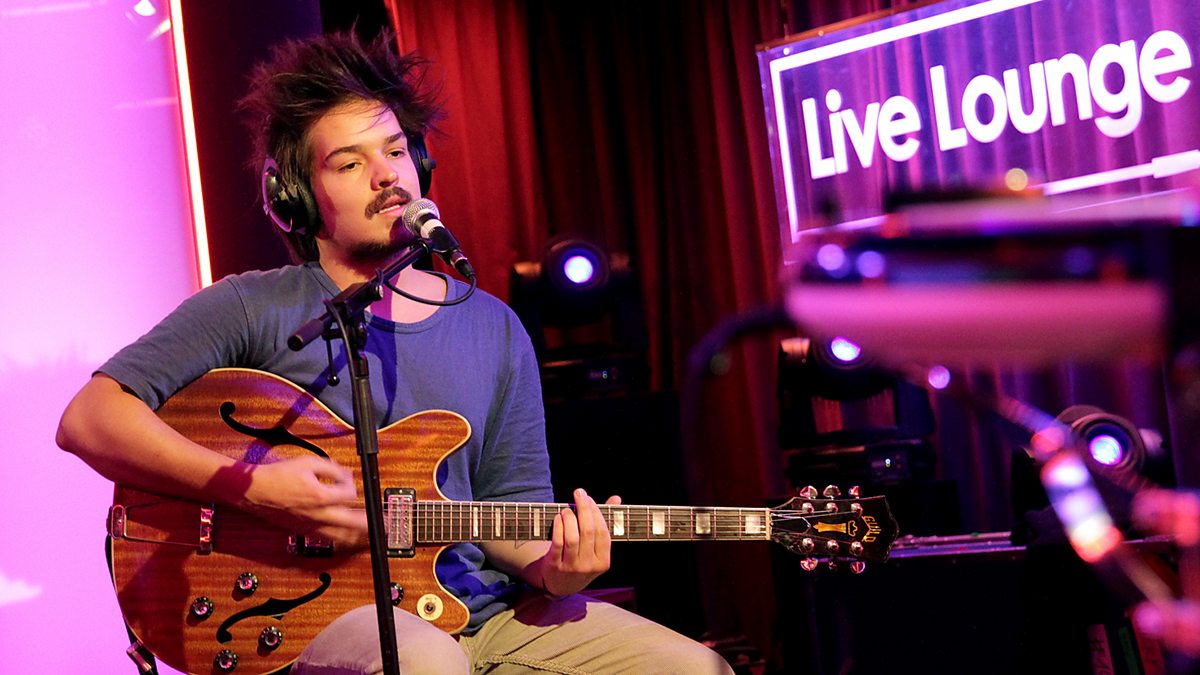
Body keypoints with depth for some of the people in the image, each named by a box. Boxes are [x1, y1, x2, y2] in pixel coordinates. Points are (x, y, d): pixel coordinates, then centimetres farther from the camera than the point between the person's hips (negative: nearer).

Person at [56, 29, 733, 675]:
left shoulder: (494, 330, 12)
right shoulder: (257, 309, -1)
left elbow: (512, 506, 14)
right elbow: (89, 418, -8)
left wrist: (550, 568, -9)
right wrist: (252, 484, -19)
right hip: (318, 613, -5)